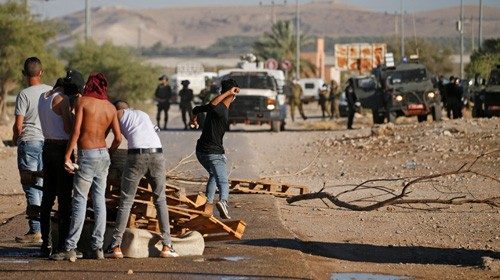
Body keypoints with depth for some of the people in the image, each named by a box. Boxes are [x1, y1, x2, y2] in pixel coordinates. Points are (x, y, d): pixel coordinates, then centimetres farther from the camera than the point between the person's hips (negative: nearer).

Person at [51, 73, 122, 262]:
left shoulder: (83, 102, -4)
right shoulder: (111, 108, 9)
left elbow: (76, 131, -12)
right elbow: (118, 138, 7)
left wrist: (67, 156, -11)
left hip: (87, 155, -5)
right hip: (103, 155, 5)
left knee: (79, 201, -6)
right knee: (99, 201, 8)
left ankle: (70, 249, -7)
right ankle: (98, 247, 8)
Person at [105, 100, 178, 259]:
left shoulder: (119, 114, 19)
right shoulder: (144, 115, 31)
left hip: (136, 156, -3)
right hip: (157, 155, 3)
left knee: (125, 202, 4)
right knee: (160, 200, 14)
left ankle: (116, 247, 0)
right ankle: (166, 246, 8)